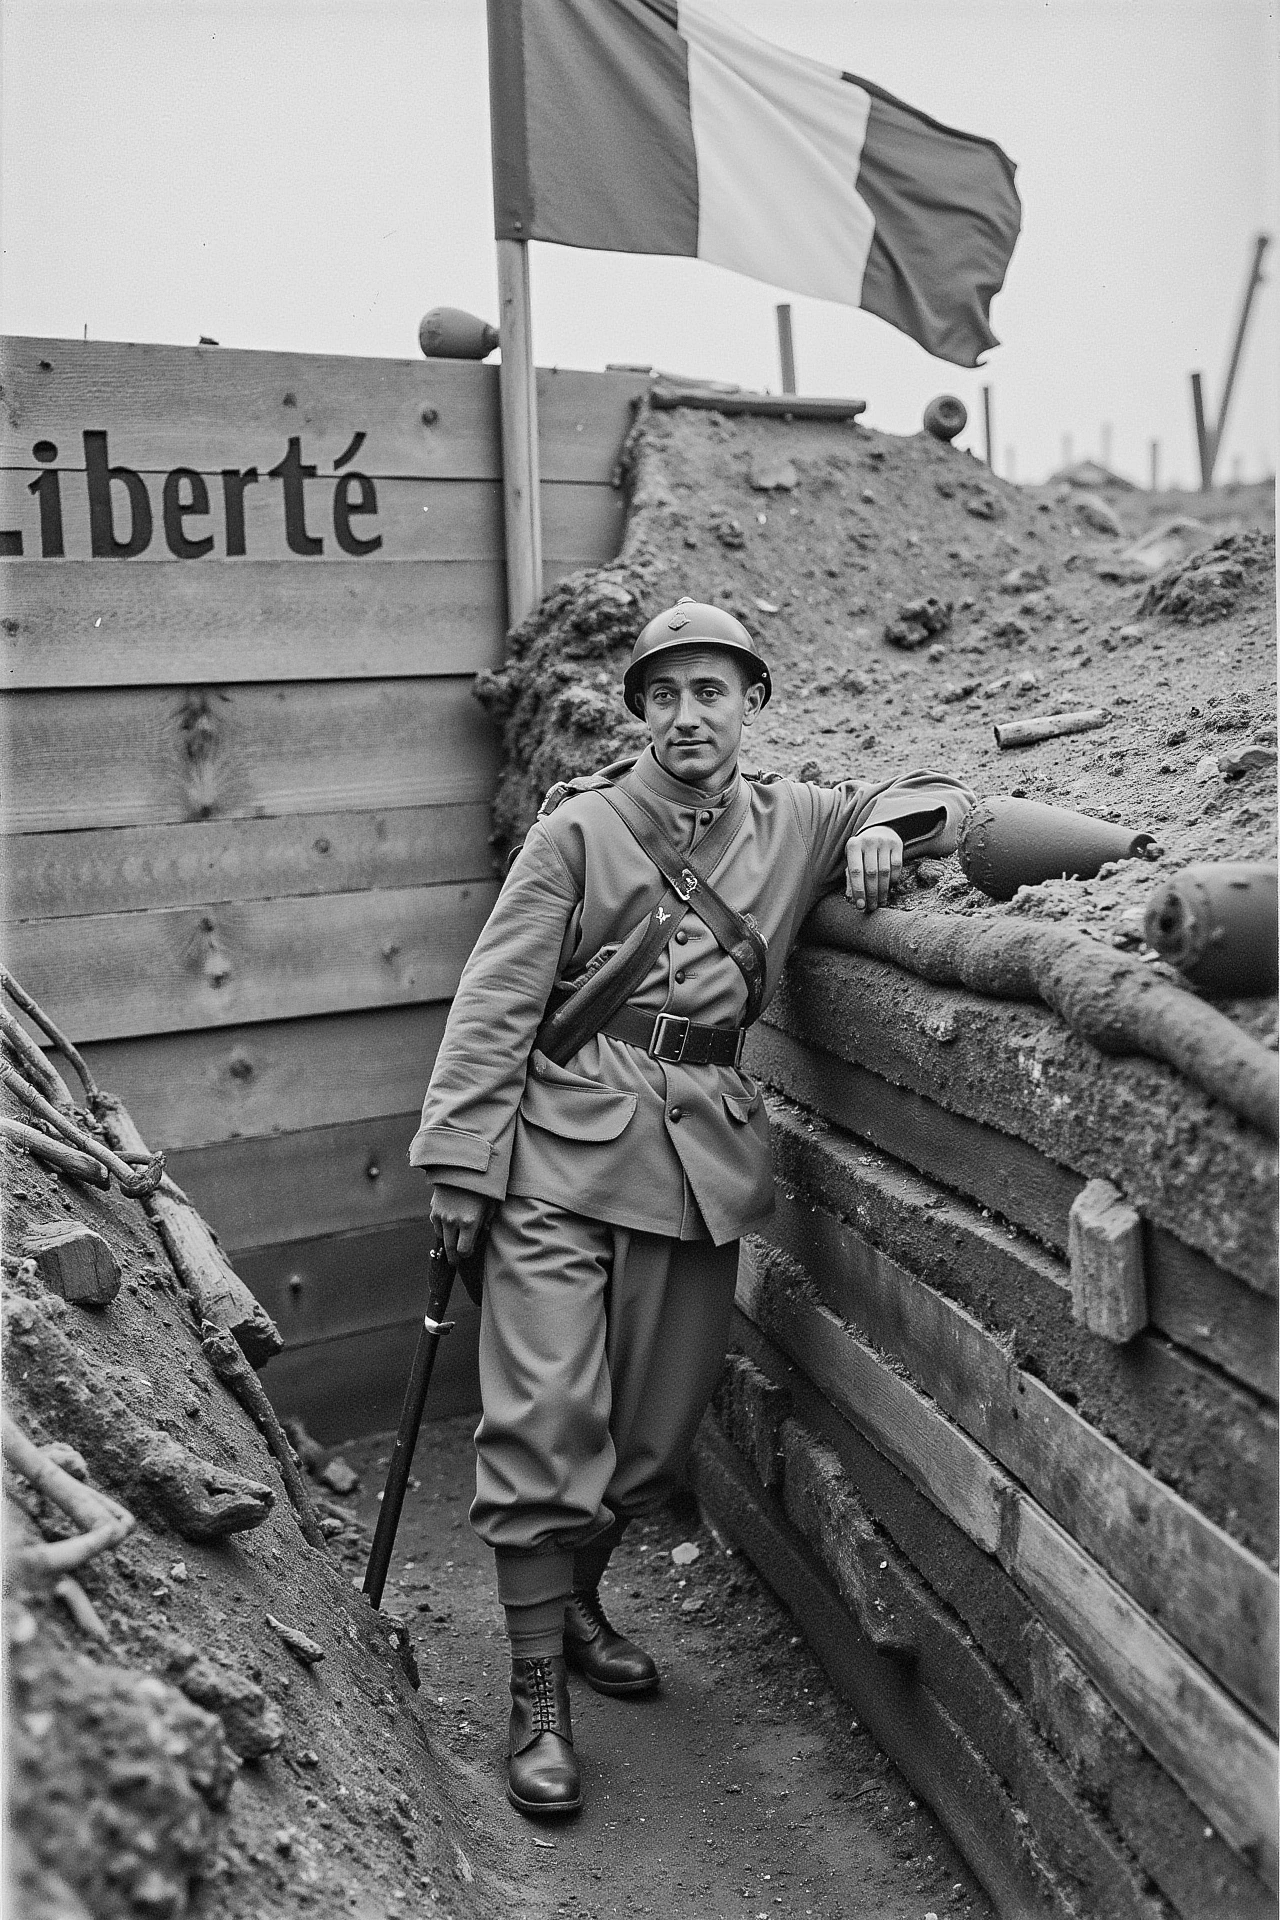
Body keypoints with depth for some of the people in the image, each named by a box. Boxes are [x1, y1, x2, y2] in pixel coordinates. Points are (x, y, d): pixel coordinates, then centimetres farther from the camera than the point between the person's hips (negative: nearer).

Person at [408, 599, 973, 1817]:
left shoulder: (794, 823, 9)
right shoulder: (582, 826, -3)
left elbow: (933, 796, 23)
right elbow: (497, 999, -4)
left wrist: (886, 829, -1)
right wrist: (459, 1159, -8)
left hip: (704, 1158, 4)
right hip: (565, 1150, -4)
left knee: (658, 1424, 14)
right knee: (547, 1419, -5)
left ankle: (574, 1600, 40)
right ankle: (537, 1693, 11)